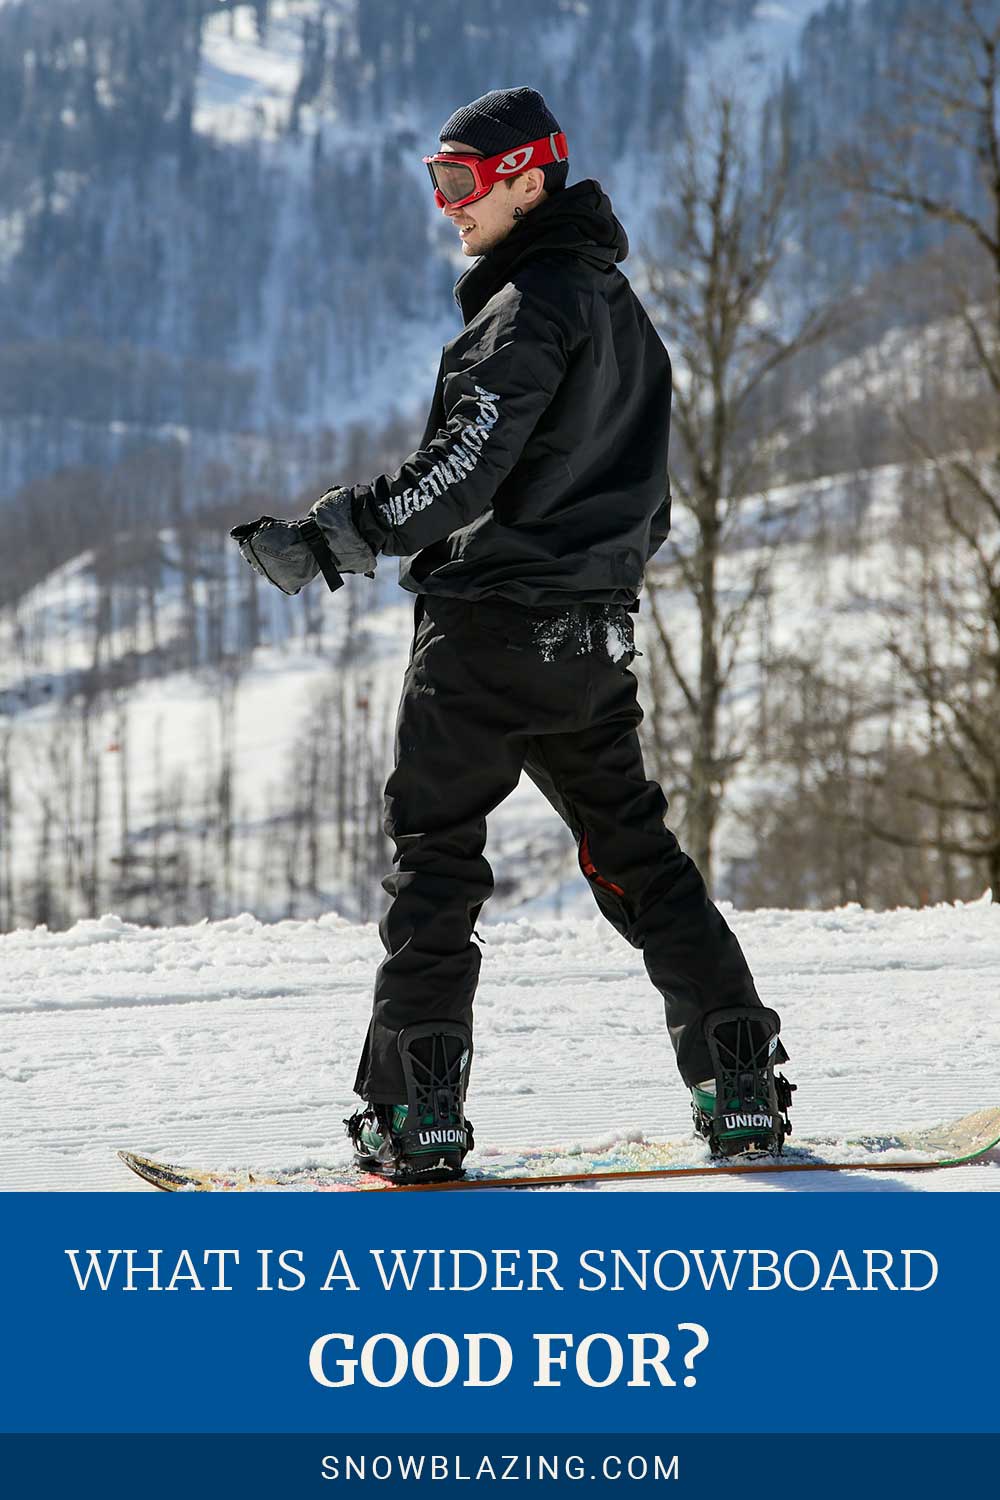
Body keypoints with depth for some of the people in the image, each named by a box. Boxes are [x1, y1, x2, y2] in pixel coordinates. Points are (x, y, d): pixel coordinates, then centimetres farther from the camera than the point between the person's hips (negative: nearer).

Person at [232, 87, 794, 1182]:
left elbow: (461, 468, -24)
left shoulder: (529, 305, -13)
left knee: (434, 857, -4)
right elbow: (648, 495, 23)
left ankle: (417, 1112, -9)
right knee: (634, 854, 13)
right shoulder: (619, 307, 17)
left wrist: (333, 536, -26)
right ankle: (742, 1090, 10)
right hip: (595, 638, 9)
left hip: (491, 628, -9)